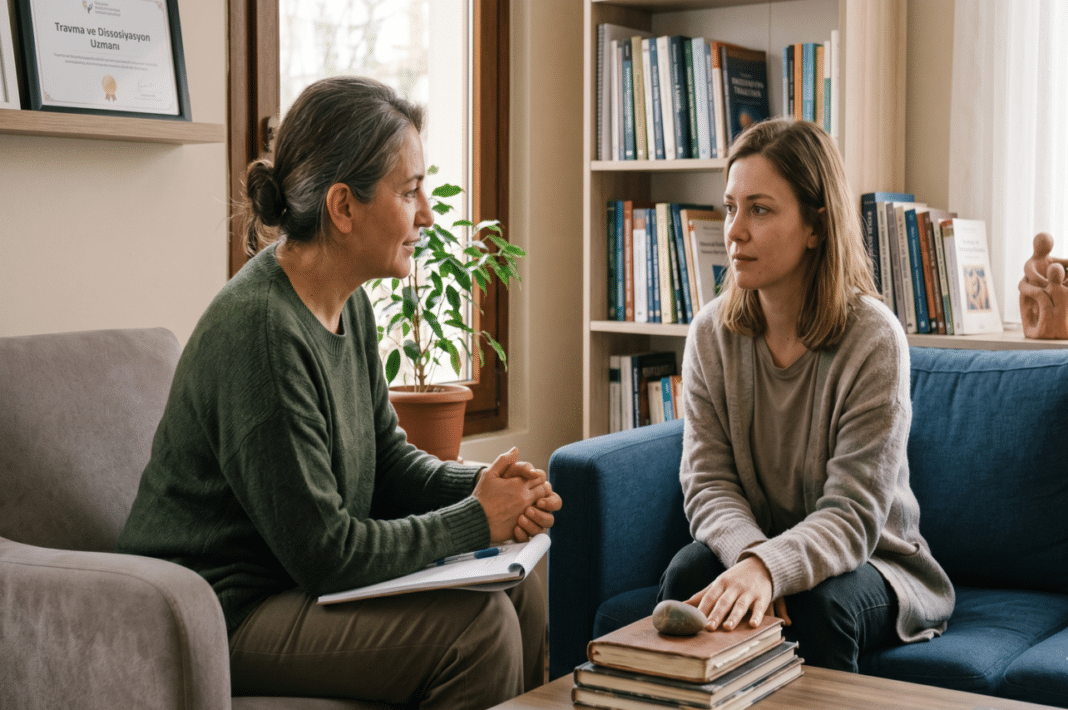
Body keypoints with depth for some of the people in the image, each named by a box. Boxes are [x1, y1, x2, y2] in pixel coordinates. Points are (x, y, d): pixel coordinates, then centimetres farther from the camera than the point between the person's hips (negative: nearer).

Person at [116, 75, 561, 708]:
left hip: (297, 578, 9)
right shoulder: (259, 329, -26)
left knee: (520, 585, 0)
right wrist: (476, 520, -15)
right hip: (225, 613, -9)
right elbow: (323, 551, -24)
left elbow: (386, 460, 12)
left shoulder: (350, 305, 5)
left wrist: (481, 485, -7)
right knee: (475, 624, -21)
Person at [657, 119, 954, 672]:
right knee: (687, 576, -27)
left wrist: (768, 567, -43)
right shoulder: (712, 333, -5)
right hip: (750, 548, 3)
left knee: (819, 602, -34)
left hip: (869, 562, -3)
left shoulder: (873, 339, -18)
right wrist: (748, 555, -31)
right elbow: (707, 482, -8)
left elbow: (853, 515, -23)